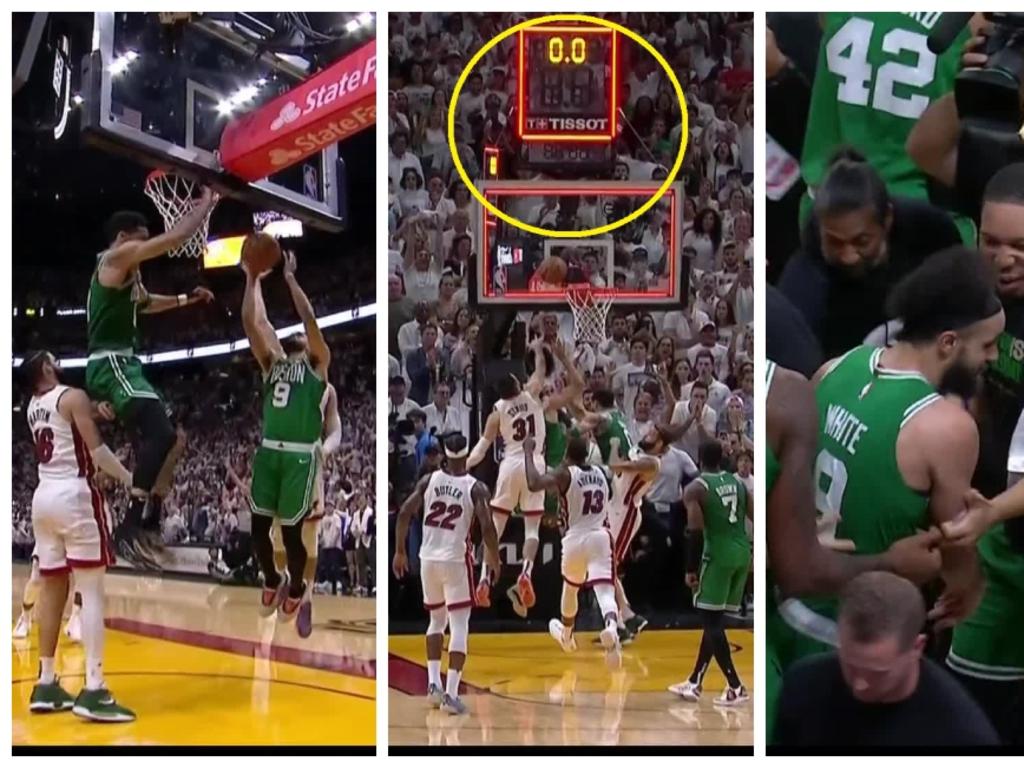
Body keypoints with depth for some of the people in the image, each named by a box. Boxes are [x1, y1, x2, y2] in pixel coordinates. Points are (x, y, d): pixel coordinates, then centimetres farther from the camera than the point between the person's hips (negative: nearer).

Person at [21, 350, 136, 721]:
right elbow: (96, 450, -14)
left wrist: (95, 415, 28)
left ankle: (46, 684, 15)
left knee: (51, 590, 12)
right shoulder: (73, 397, -7)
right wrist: (130, 479, -7)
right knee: (92, 591, -9)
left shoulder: (32, 406, 16)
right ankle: (93, 690, -16)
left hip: (43, 497, 8)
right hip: (74, 496, -8)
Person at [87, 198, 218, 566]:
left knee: (170, 439, 15)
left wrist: (185, 299, 36)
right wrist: (206, 204, -3)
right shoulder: (118, 257, -6)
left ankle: (148, 524, 16)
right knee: (162, 435, -27)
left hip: (122, 365, 11)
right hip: (111, 364, -11)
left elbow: (145, 303, 46)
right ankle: (130, 527, -30)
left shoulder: (127, 273, 24)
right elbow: (176, 237, -14)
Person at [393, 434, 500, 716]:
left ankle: (433, 683, 14)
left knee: (437, 620, 22)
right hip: (456, 560, -4)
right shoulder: (475, 487, -6)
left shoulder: (429, 480, 3)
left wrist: (400, 552, 6)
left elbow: (404, 513, -2)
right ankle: (450, 694, -8)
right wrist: (494, 559, 1)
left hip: (428, 559, 4)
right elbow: (487, 526, -15)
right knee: (459, 626, 1)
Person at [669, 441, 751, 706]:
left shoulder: (695, 488, -5)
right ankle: (694, 683, 23)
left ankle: (736, 687, -7)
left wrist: (691, 569, -8)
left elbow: (695, 531, -15)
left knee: (710, 620, 0)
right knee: (713, 619, 16)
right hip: (742, 553, 7)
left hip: (718, 555, -7)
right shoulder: (738, 482, 13)